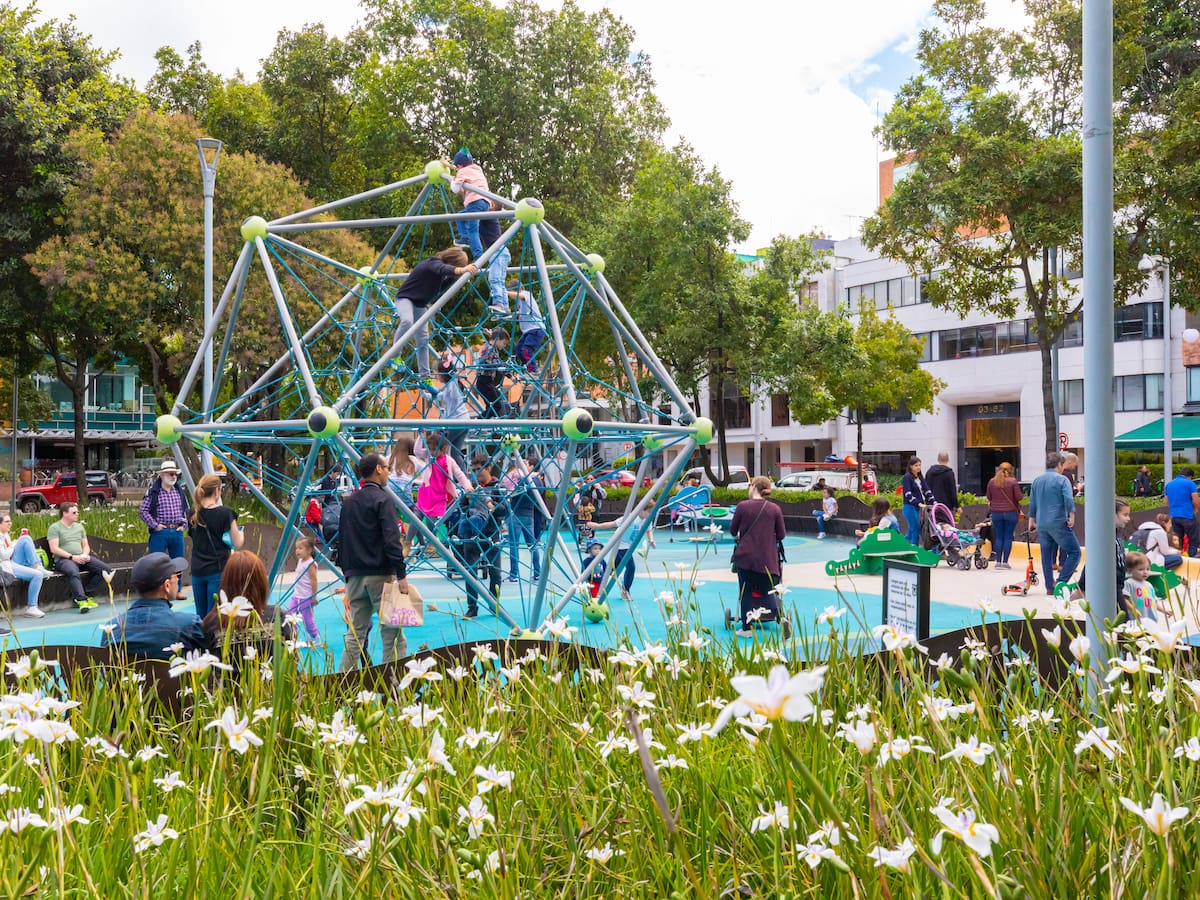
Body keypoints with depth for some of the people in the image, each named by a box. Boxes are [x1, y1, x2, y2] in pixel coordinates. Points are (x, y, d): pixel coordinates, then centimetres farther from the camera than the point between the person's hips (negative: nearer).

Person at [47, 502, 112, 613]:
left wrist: (85, 555, 0)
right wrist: (72, 557, -16)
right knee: (74, 572, -41)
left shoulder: (79, 526, 22)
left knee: (106, 569, -15)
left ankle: (85, 594, -13)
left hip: (81, 558, 6)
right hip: (63, 559, -6)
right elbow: (54, 549, -8)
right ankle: (81, 600, -46)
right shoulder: (54, 528, 2)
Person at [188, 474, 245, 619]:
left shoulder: (193, 514, 2)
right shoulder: (225, 513, -11)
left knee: (200, 616, 13)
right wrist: (240, 534, 14)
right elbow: (237, 544, -7)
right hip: (218, 570, -4)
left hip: (197, 571, 4)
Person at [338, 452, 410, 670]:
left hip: (355, 576, 7)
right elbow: (391, 540, -17)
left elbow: (342, 540, 18)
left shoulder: (349, 501, 14)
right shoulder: (382, 499, -8)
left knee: (355, 634, 10)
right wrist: (401, 575, -16)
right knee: (392, 634, -4)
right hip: (380, 575, -7)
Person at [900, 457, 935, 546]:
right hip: (910, 507, -8)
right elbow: (908, 494, -17)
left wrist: (933, 501, -6)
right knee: (916, 530, -7)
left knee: (912, 531, 11)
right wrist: (919, 503, -26)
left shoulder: (920, 478, 15)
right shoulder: (907, 477, -8)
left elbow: (927, 490, 9)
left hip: (917, 508, 8)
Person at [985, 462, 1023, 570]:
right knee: (1008, 537, 3)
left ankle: (998, 562, 8)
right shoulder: (1013, 481, -8)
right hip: (1011, 512, -3)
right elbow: (1018, 497, -9)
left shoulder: (992, 482, 1)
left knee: (999, 537, 9)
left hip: (996, 512, 3)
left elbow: (988, 497, 8)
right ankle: (1005, 562, 1)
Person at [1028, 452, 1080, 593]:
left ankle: (1050, 587, 14)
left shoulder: (1036, 481, 13)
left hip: (1041, 525, 6)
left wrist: (1032, 520, 29)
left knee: (1046, 556, 12)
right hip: (1059, 523, -6)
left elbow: (1032, 503, 20)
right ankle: (1061, 582, -11)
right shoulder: (1061, 479, -5)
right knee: (1074, 552, 0)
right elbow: (1069, 500, -17)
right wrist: (1071, 516, -10)